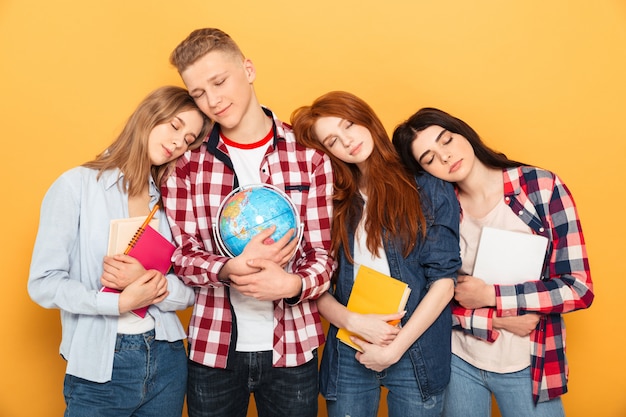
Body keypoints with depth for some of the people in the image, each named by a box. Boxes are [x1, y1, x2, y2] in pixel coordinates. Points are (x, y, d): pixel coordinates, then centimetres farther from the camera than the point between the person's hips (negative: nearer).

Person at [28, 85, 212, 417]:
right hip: (99, 366, -3)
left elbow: (188, 294, 1)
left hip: (167, 360, 4)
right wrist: (119, 303, -19)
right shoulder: (77, 184, -7)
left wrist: (151, 281, -18)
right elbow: (43, 283, -9)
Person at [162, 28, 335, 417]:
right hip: (212, 346, 1)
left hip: (292, 346, 0)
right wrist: (231, 268, -23)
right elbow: (181, 256, -3)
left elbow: (322, 254, -4)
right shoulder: (185, 163, -1)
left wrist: (294, 284, -25)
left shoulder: (309, 157, -5)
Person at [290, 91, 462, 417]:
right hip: (348, 355, 2)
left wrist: (396, 349, -11)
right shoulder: (332, 199, 3)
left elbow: (443, 280, -8)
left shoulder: (430, 188, -4)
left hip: (417, 353, -1)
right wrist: (353, 321, -15)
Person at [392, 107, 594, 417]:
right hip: (457, 362, 2)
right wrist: (496, 320, -16)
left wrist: (490, 296, -17)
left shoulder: (542, 187, -13)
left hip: (527, 367, -1)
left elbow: (579, 289, -11)